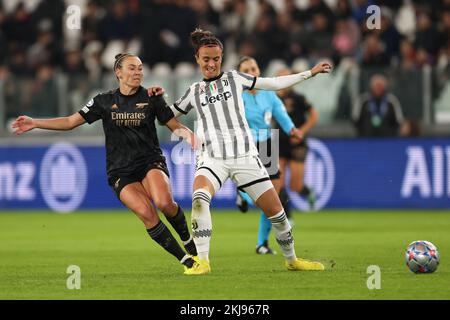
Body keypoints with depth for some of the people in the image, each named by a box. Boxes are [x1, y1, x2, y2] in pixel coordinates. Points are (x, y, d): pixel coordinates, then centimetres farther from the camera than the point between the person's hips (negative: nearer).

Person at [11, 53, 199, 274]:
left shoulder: (151, 98, 4)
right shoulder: (104, 102, 4)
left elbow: (175, 125, 8)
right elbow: (70, 122, 7)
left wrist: (187, 133, -16)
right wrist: (35, 123, -3)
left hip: (151, 162, 0)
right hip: (120, 171, 0)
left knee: (164, 202, -31)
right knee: (145, 212, -25)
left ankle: (187, 239, -1)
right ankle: (184, 258, -14)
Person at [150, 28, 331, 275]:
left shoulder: (234, 78, 10)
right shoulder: (194, 91, 14)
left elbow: (274, 83, 13)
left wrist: (310, 73, 13)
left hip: (244, 156, 0)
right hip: (212, 158, 0)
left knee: (275, 210, 0)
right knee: (199, 197, -32)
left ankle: (291, 260, 23)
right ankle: (202, 262, -31)